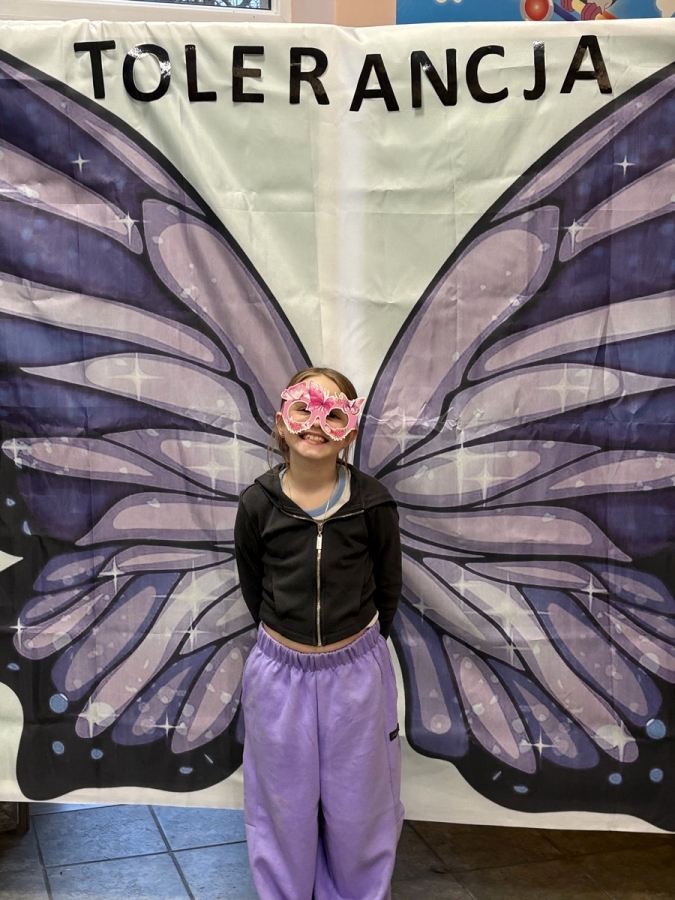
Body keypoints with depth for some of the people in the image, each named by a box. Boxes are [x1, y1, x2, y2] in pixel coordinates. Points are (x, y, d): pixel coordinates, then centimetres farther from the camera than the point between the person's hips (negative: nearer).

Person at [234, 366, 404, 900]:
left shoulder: (373, 503, -11)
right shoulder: (258, 504, -10)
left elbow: (388, 589, 2)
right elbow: (253, 591, 4)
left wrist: (357, 648, 10)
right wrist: (291, 639, 11)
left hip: (357, 674, 0)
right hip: (280, 674, 1)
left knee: (357, 808, 15)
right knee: (283, 808, 17)